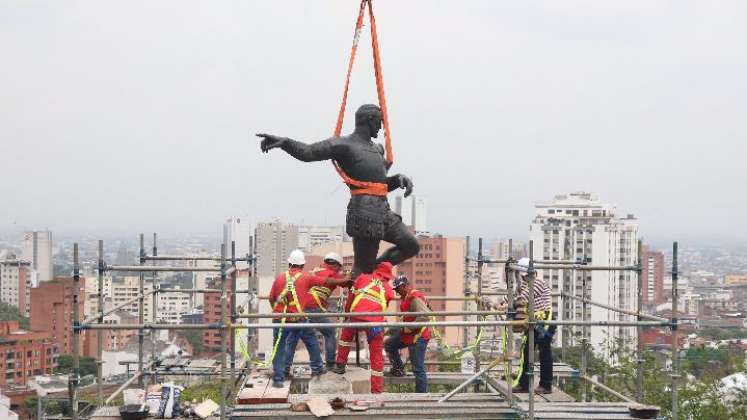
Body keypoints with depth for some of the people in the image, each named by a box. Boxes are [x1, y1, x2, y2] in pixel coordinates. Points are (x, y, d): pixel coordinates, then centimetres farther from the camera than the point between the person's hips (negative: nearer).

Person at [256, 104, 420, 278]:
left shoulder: (377, 148, 22)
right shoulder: (344, 144, -4)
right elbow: (308, 153, -16)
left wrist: (399, 178, 8)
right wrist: (284, 142, -34)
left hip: (383, 211, 8)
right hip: (365, 213, -8)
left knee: (411, 246, 12)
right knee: (362, 266, -6)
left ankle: (372, 269, 14)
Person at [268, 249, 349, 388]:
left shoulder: (280, 277, 4)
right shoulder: (306, 277, 0)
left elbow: (271, 298, 8)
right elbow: (326, 281, 9)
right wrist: (343, 281, 23)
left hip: (280, 318, 1)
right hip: (298, 318, -1)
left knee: (279, 348, 6)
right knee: (312, 342, 21)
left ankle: (278, 378, 1)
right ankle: (316, 368, 31)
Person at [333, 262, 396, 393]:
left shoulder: (363, 278, 19)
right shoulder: (388, 290, 20)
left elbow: (351, 296, 23)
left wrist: (346, 313, 37)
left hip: (357, 318, 0)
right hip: (375, 323, 0)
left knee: (346, 334, 34)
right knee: (377, 357, 11)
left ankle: (340, 364, 37)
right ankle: (377, 391, 13)